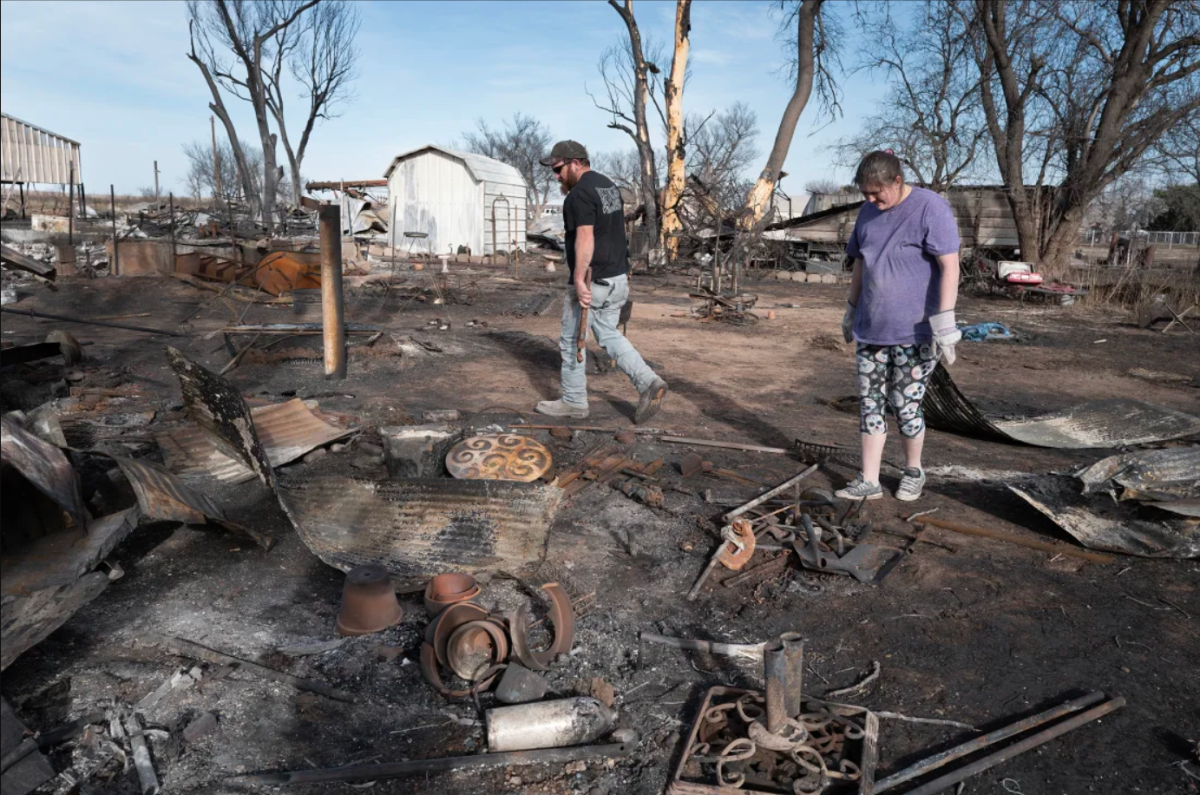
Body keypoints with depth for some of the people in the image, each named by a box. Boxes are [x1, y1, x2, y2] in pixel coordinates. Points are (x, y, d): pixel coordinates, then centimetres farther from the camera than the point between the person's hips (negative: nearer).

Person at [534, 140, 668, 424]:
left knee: (571, 341, 6)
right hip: (617, 277, 9)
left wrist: (579, 280, -27)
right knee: (608, 334, 18)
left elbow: (585, 239, -26)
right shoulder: (609, 185, 13)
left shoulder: (580, 193, -17)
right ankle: (648, 382, 3)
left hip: (591, 282, -9)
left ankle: (573, 402, 17)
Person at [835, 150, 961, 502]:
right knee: (870, 404, 5)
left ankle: (913, 470, 26)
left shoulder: (931, 208, -11)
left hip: (914, 332, -6)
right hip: (871, 330, 6)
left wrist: (944, 323, -20)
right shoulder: (868, 212, 9)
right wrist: (851, 310, 22)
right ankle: (869, 481, 12)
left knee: (905, 406, 3)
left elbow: (949, 266, -15)